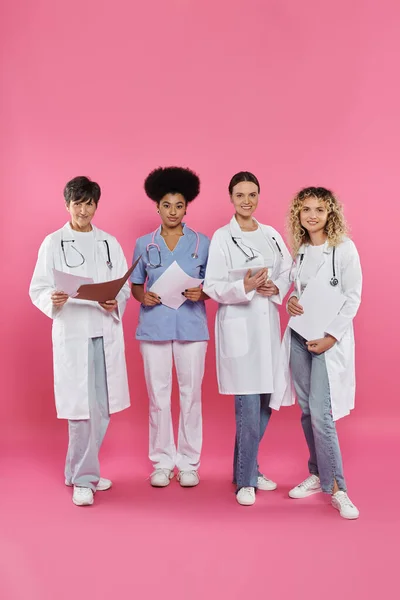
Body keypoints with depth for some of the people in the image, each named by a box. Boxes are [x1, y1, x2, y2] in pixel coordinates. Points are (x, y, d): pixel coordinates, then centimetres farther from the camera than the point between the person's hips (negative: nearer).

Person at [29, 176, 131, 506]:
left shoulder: (109, 242, 11)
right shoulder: (53, 243, 4)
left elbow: (125, 287, 9)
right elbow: (38, 289, 1)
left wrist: (115, 303, -12)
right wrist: (53, 300, -20)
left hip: (107, 333, 3)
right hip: (71, 334, -3)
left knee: (102, 408, 7)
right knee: (81, 409, -5)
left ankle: (80, 470, 25)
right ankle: (83, 479, 9)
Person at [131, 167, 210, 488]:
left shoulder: (202, 243, 5)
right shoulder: (144, 244, 7)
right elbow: (135, 286, 11)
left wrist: (201, 293, -13)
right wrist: (144, 297, -10)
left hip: (191, 326, -1)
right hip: (154, 326, 1)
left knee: (191, 394, 3)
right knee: (158, 395, 4)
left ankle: (189, 463, 15)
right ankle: (162, 462, 17)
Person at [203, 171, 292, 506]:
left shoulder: (272, 235, 10)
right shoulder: (221, 237, -4)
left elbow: (288, 273, 12)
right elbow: (212, 287, -8)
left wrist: (276, 288, -9)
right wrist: (244, 287, -23)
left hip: (268, 324, 5)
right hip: (238, 326, -5)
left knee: (266, 402, 10)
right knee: (248, 405, -6)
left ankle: (247, 467, 28)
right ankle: (246, 479, 10)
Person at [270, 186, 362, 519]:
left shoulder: (344, 248, -7)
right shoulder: (299, 250, 10)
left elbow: (353, 298, -9)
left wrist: (331, 337, -16)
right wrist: (292, 303, -5)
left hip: (330, 339, -5)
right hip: (299, 335, 5)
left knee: (321, 413, -11)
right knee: (307, 411, 10)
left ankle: (336, 488, 1)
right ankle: (318, 475, 25)